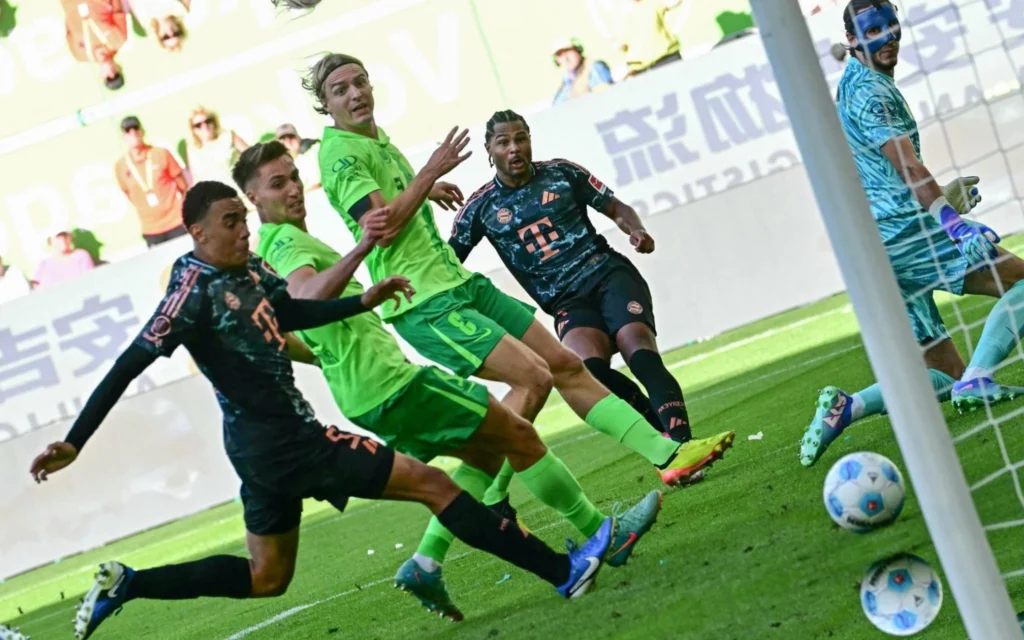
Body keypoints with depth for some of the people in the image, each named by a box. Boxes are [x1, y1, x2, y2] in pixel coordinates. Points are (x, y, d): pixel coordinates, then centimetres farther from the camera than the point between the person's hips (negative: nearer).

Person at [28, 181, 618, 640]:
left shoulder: (249, 270, 5)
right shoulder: (195, 291, -18)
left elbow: (295, 313, 17)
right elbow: (128, 367, -19)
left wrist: (366, 300, 3)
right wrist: (74, 444, -21)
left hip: (275, 442, 10)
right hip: (281, 442, -10)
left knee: (266, 579, 23)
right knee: (432, 484, -7)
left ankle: (126, 586, 17)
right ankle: (563, 570, -3)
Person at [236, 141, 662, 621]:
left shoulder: (267, 249, 17)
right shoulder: (286, 240, -14)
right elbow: (305, 298, -36)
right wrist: (361, 249, -48)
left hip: (361, 397, 10)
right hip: (387, 379, -10)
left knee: (485, 453, 19)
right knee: (519, 436, 0)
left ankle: (425, 564, 7)